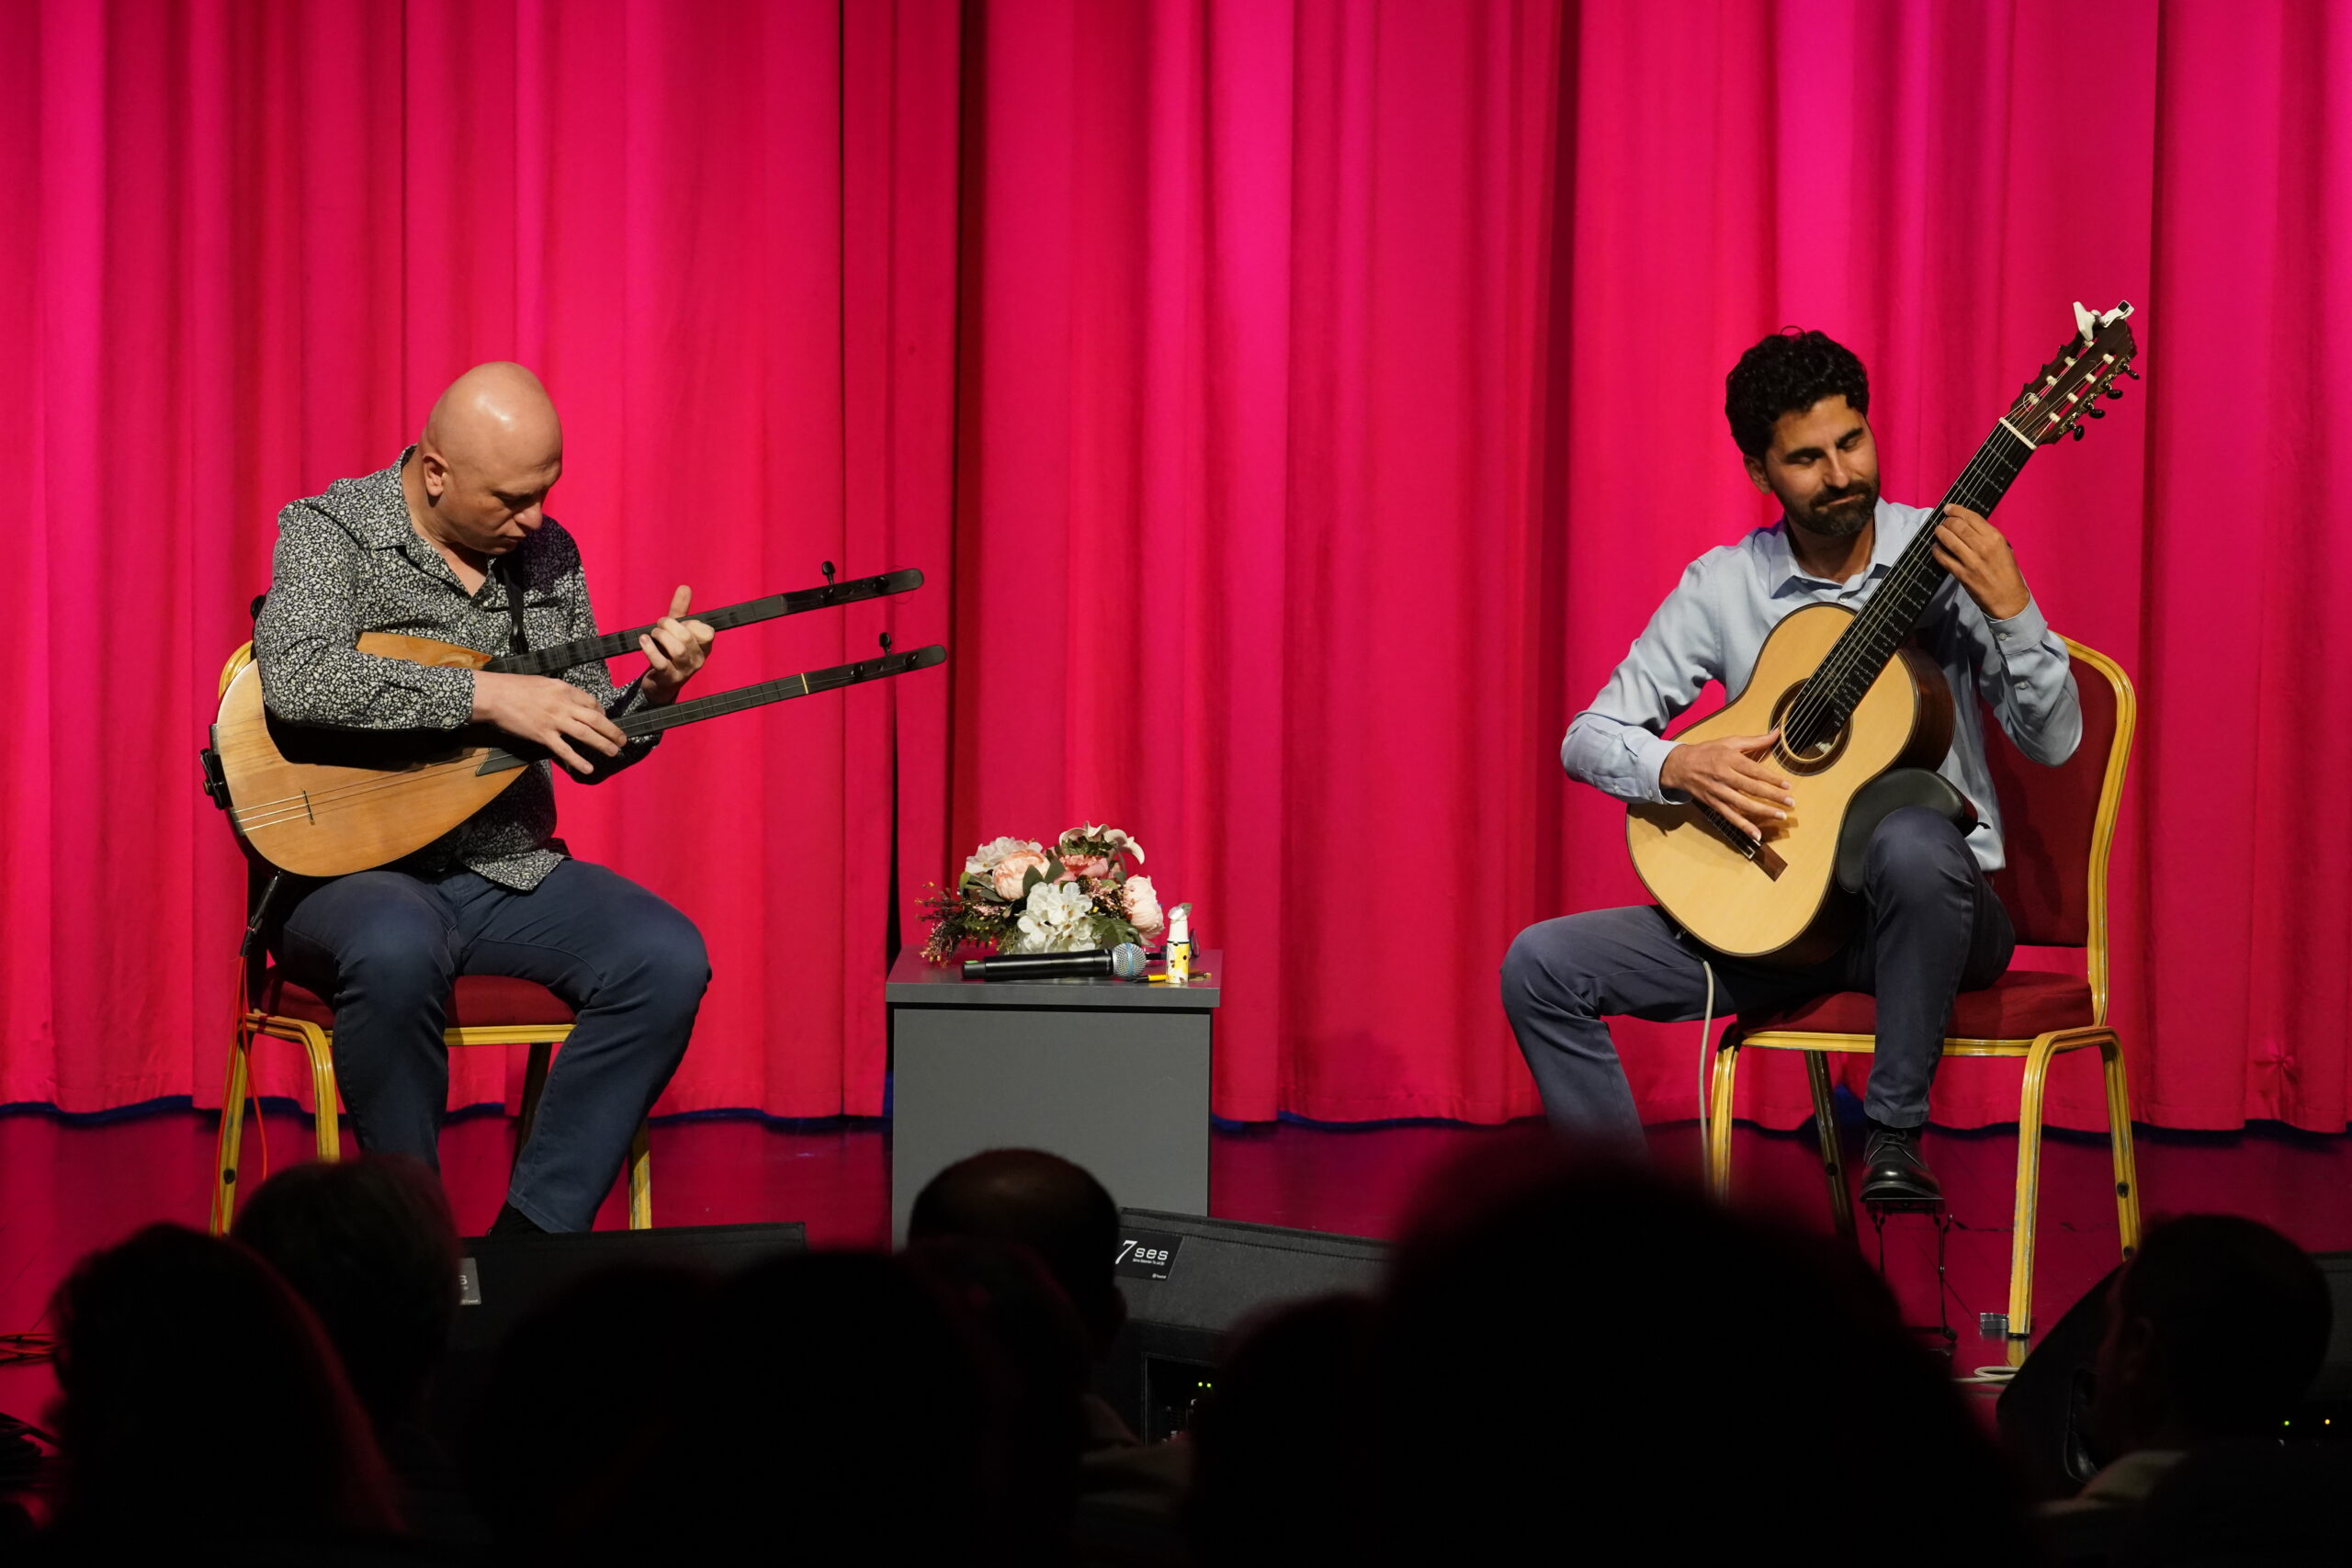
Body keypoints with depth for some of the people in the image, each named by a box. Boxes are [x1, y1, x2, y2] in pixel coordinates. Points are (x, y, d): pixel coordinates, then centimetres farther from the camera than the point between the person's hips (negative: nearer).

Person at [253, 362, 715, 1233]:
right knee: (396, 951, -39)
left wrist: (654, 695, -8)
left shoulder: (546, 552, 9)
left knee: (667, 960, -20)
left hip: (507, 870, 5)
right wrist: (487, 695, -29)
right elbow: (299, 679, -28)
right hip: (356, 873, -5)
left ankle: (530, 1238, -15)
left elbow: (588, 747, 14)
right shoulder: (329, 532, -6)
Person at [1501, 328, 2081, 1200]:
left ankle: (1895, 1131, -23)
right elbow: (1589, 738, 4)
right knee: (1541, 966, -13)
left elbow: (2054, 742, -8)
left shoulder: (1947, 558, -3)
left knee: (1910, 843, -40)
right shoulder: (1724, 587, 3)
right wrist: (1681, 768, -17)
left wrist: (2009, 608, -24)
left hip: (1930, 908, -3)